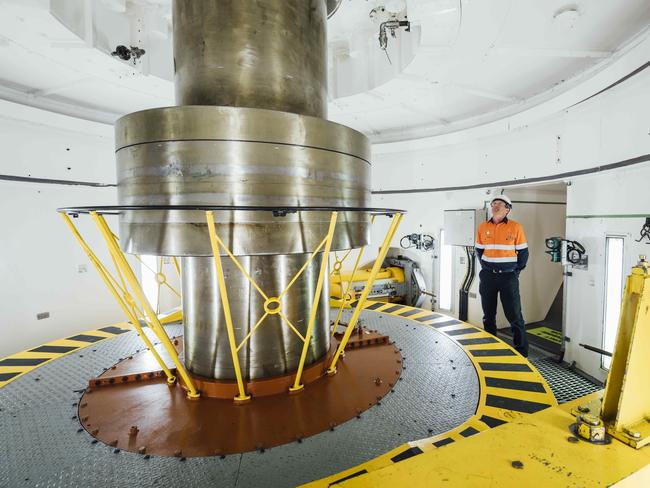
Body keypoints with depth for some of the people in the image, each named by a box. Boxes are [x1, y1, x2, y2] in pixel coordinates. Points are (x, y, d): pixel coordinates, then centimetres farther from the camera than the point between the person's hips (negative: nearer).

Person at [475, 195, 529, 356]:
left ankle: (522, 353, 14)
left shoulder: (516, 227, -3)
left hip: (508, 277, -3)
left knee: (514, 316, 0)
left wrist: (516, 271, -2)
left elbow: (523, 253, 2)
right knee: (488, 316, 12)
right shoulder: (483, 227, 5)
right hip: (487, 276, 3)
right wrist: (485, 268, 7)